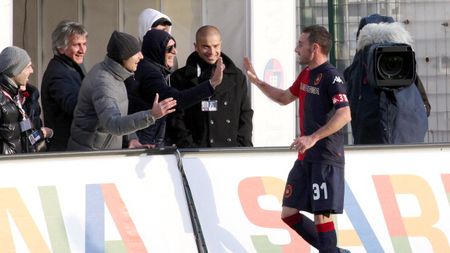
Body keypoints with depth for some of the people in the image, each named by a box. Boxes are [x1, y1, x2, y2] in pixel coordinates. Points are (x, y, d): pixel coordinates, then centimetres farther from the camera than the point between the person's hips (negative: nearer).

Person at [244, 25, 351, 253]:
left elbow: (345, 114, -26)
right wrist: (257, 82, 23)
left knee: (321, 215, -10)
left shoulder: (330, 76, -14)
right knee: (289, 213, 8)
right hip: (305, 158, 9)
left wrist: (314, 138, -32)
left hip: (326, 159, -9)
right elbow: (285, 98, 32)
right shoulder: (306, 74, 14)